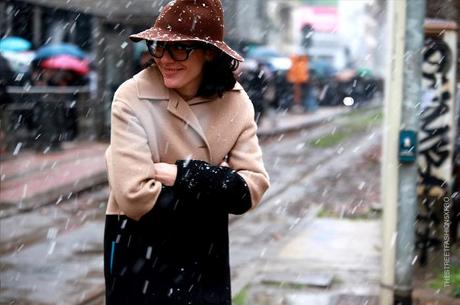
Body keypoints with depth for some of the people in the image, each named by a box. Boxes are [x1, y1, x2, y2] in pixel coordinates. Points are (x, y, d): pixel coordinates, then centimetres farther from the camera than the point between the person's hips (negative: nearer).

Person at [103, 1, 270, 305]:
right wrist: (217, 191, -17)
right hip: (141, 253, -3)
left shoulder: (235, 101, -6)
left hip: (207, 253, 3)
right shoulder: (133, 98, -17)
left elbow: (253, 187, -11)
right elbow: (137, 197, -24)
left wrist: (183, 175, -21)